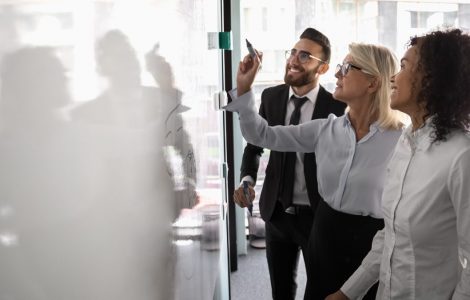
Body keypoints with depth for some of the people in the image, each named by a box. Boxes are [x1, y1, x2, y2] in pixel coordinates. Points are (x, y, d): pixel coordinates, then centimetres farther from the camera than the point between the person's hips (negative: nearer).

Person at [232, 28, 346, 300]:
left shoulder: (336, 107, -15)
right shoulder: (271, 97, -3)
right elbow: (255, 143, 7)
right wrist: (247, 179, -11)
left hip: (318, 215, -4)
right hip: (277, 212, 4)